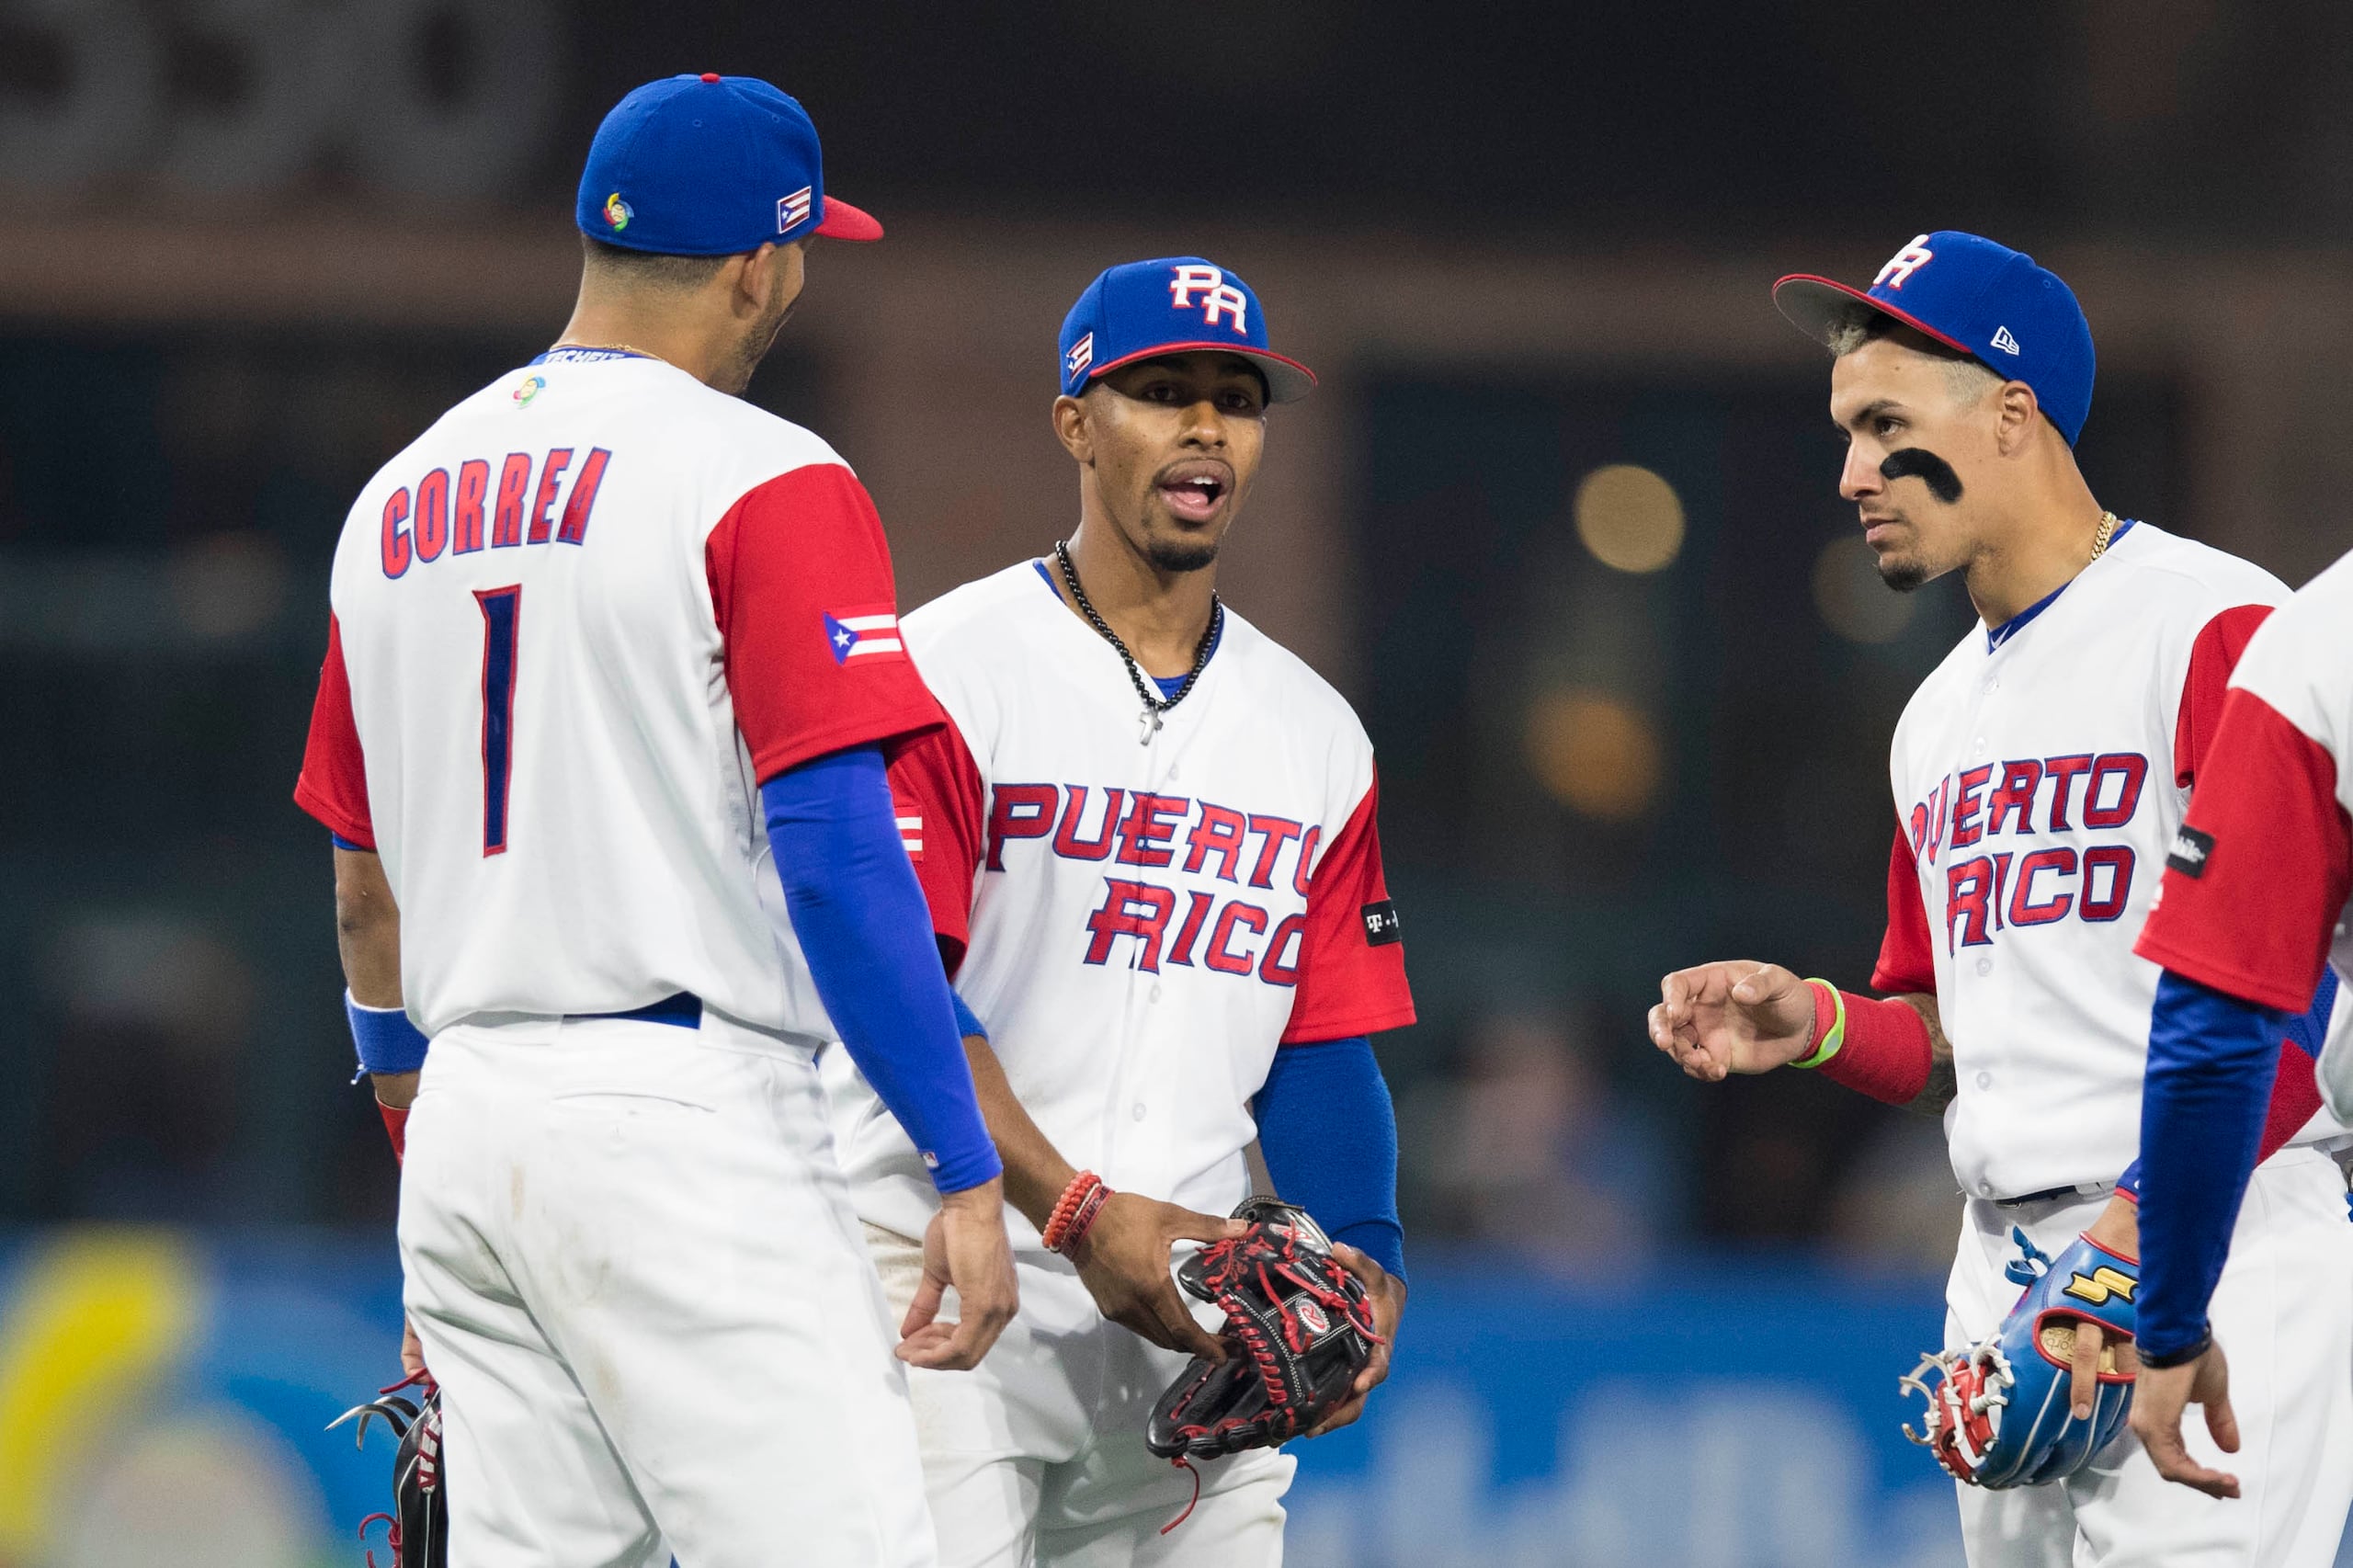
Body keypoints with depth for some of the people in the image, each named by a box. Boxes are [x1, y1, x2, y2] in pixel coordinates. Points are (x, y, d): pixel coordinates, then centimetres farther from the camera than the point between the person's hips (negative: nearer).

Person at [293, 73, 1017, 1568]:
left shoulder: (397, 500, 16)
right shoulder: (764, 487, -7)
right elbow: (835, 854, -15)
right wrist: (967, 1175, -14)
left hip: (470, 1114, 8)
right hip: (688, 1110, -8)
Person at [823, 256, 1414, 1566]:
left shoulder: (1314, 733, 15)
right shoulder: (949, 673, -3)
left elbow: (1324, 1052, 14)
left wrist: (1364, 1260, -4)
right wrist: (1077, 1209, -20)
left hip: (1188, 1310, 5)